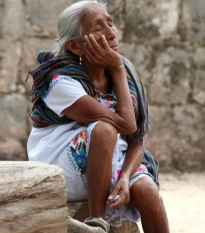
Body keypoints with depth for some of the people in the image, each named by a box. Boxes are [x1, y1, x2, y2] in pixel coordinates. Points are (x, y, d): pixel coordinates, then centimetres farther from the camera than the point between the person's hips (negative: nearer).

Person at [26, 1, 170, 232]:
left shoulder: (123, 73, 0)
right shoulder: (62, 82, -20)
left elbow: (137, 138, -3)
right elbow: (126, 124, -26)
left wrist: (125, 177, -24)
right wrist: (117, 70, -18)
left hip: (114, 164, 5)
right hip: (62, 175, -5)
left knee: (146, 189, -29)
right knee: (105, 128, -33)